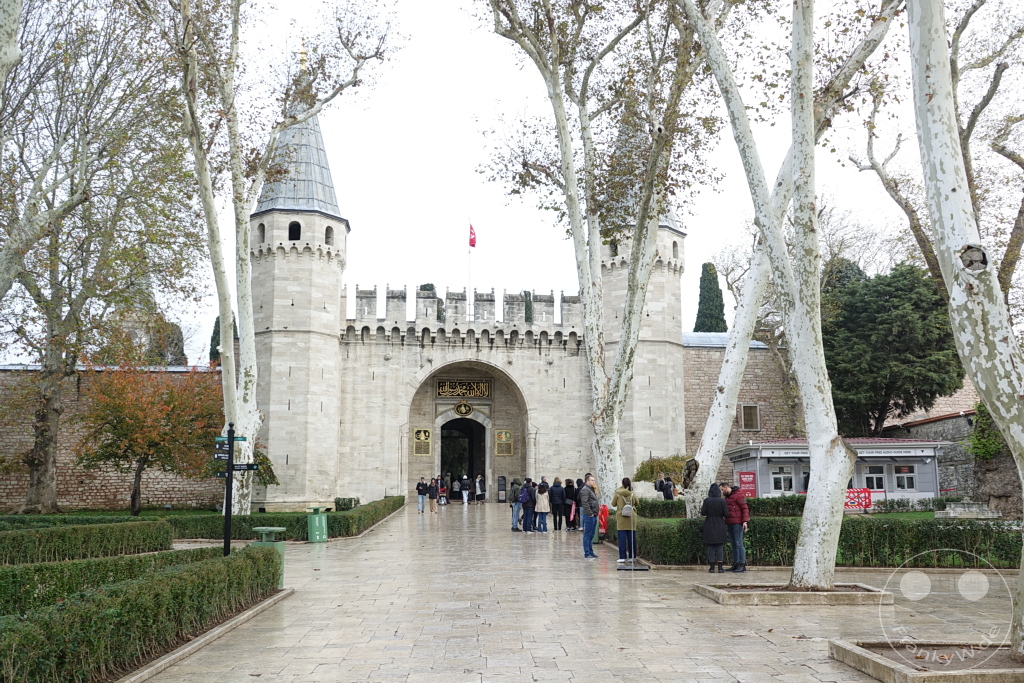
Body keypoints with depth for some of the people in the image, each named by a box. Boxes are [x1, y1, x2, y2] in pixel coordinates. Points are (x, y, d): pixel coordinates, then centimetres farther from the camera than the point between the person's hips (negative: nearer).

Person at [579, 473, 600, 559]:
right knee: (587, 535, -6)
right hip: (589, 516, -10)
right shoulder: (585, 490, -13)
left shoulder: (591, 489, 20)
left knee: (591, 535, 15)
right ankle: (587, 554, -4)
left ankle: (591, 552, 21)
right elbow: (584, 503, -22)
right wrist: (590, 513, -20)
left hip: (594, 515, 10)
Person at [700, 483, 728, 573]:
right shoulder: (722, 501, -7)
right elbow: (726, 514, -7)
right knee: (719, 547, 6)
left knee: (710, 546, 6)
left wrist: (702, 508, 14)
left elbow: (703, 513, -6)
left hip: (709, 526, 0)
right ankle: (720, 568, 4)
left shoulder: (707, 501, -7)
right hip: (720, 526, 0)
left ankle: (712, 567, 6)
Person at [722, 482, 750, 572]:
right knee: (733, 544, 7)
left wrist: (745, 521, -22)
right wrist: (725, 523, 17)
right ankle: (735, 564, 10)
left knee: (738, 543, -10)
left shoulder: (738, 495, -9)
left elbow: (745, 508, -14)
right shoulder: (727, 497, 17)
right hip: (730, 523, 9)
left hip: (738, 523, -9)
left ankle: (742, 565, -8)